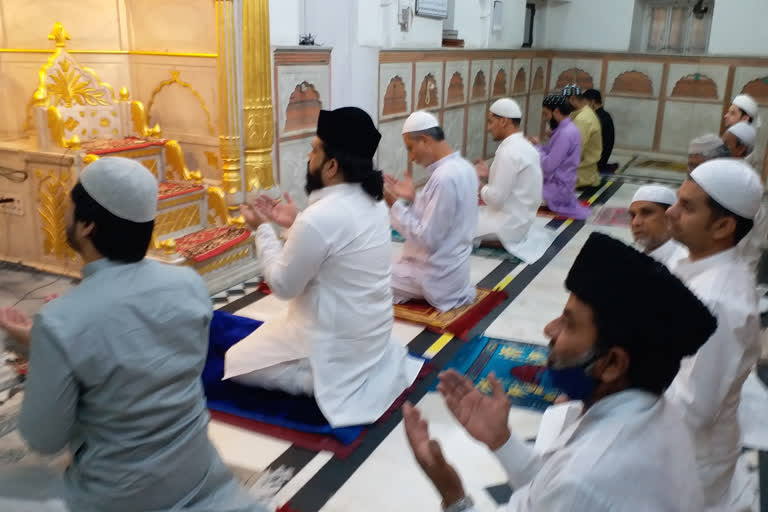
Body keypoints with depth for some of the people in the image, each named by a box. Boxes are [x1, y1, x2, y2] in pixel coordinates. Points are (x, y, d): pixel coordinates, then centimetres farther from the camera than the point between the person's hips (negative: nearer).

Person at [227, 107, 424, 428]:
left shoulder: (319, 219, -28)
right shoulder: (372, 202, -1)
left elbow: (283, 285, -16)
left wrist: (262, 229, -5)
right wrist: (295, 224, 7)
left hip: (337, 342, -8)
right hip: (372, 333, 8)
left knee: (236, 363, 9)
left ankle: (318, 380, -3)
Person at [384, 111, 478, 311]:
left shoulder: (444, 177, -26)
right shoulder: (463, 167, 3)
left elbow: (428, 238, -24)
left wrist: (395, 205, -17)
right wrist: (413, 198, 2)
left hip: (437, 276, -9)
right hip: (452, 269, 9)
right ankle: (455, 291, 16)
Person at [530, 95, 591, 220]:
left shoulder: (565, 133, -22)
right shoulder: (568, 128, 9)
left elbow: (548, 166, -24)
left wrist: (537, 146, -9)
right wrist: (538, 146, -1)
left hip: (557, 187, -10)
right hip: (559, 183, 10)